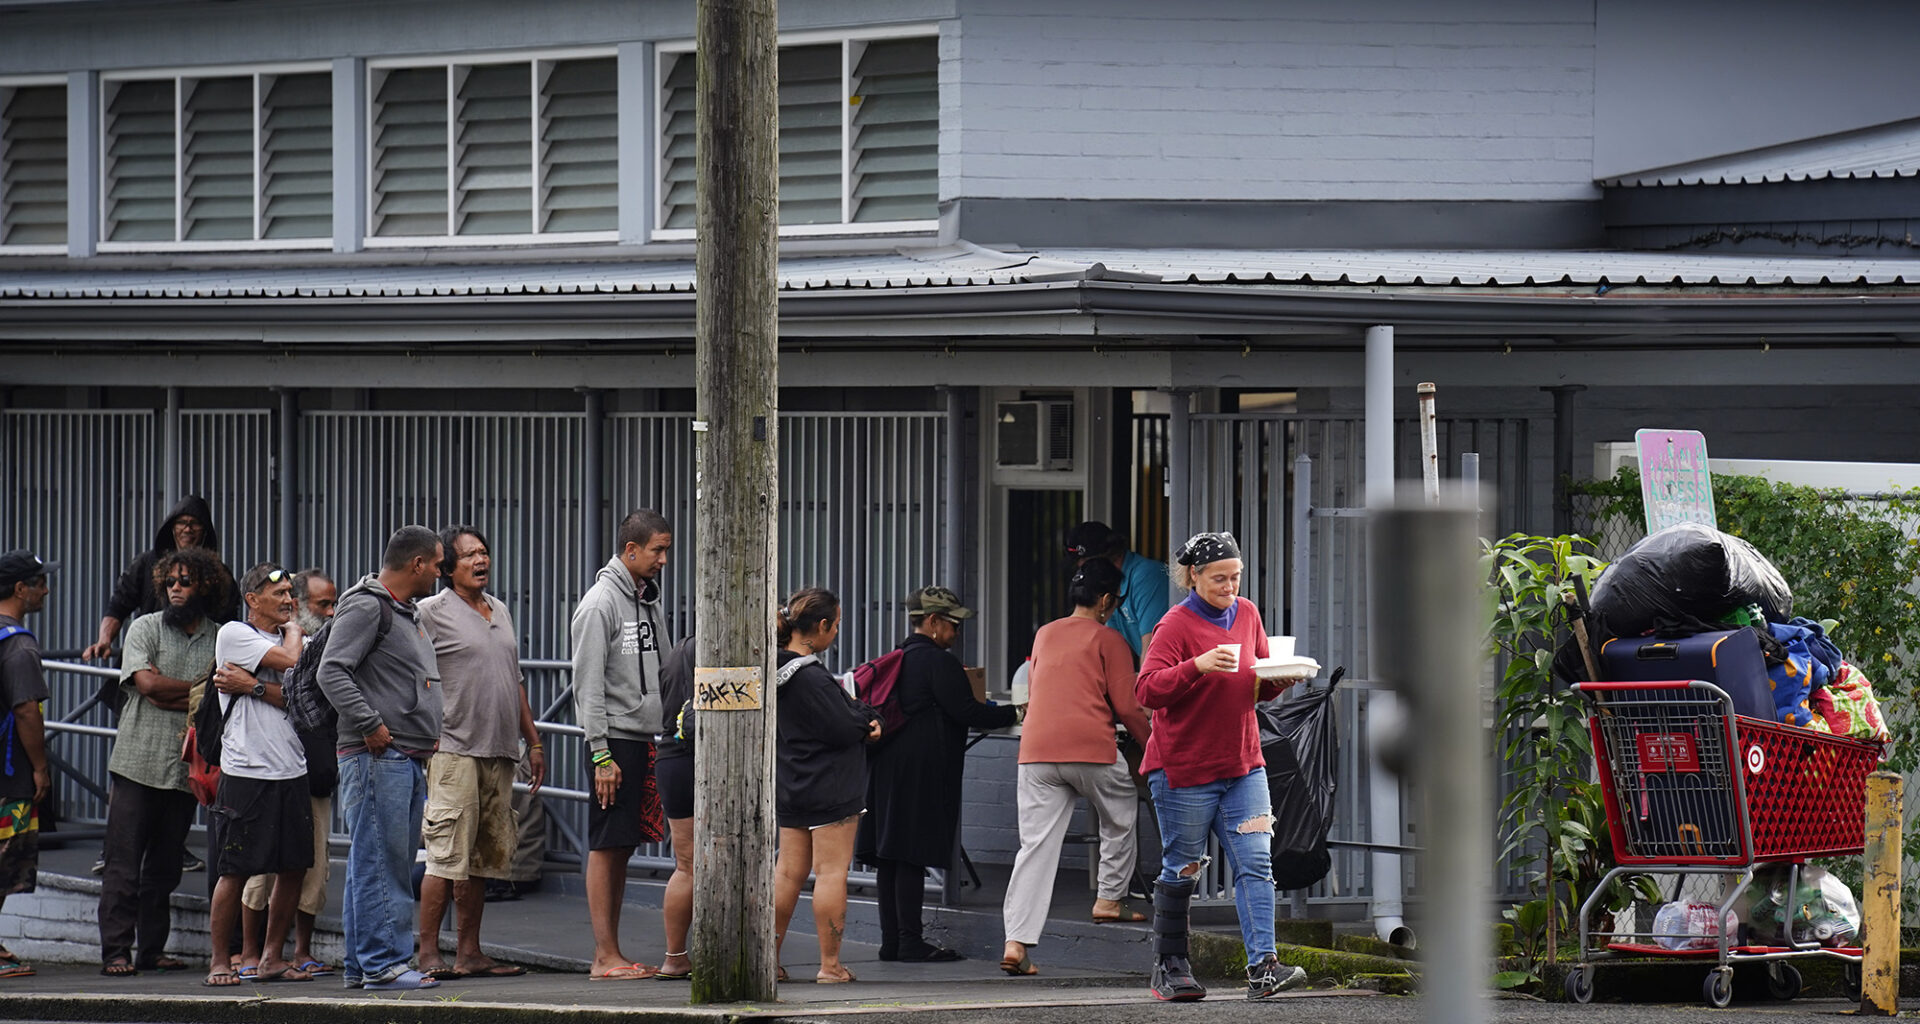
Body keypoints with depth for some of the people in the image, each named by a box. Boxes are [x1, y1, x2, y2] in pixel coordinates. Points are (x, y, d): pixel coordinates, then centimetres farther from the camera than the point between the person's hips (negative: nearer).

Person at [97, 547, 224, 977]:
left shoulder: (220, 640, 9)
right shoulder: (145, 628, 4)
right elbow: (148, 684, -10)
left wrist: (169, 696, -11)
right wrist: (200, 689, -2)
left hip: (186, 768, 2)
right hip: (138, 762, -2)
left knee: (165, 866, 7)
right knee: (123, 863, -5)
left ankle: (153, 949, 13)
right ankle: (115, 951, -5)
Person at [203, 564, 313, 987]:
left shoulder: (290, 641, 16)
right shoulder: (234, 635, -3)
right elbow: (289, 661, -15)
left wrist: (253, 687, -11)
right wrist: (293, 630, 5)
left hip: (292, 772, 6)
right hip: (247, 772, -6)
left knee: (293, 869, 5)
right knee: (235, 871, -4)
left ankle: (272, 958, 15)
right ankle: (220, 961, 4)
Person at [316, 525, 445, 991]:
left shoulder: (409, 612, 22)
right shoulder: (366, 607, -9)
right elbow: (332, 673, -19)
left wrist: (429, 735, 18)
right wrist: (370, 726, -20)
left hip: (409, 760, 10)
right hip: (377, 757, -10)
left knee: (394, 863, 10)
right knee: (379, 862, -9)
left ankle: (361, 965, 14)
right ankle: (381, 963, -9)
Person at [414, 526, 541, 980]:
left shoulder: (499, 611, 19)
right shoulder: (432, 612, -3)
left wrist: (533, 742, 22)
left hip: (499, 753, 7)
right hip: (454, 751, -7)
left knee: (482, 858, 8)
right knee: (446, 857, -10)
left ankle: (469, 953, 11)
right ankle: (428, 954, -9)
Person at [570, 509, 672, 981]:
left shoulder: (649, 602, 15)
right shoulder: (601, 603, -11)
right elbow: (589, 685, -14)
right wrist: (601, 755, -17)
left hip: (644, 739, 8)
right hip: (614, 738, -8)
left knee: (624, 846, 9)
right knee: (606, 846, -6)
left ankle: (613, 954, 12)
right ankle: (605, 957, -6)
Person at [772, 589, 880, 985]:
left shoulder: (777, 671, 7)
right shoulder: (812, 678, -22)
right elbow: (845, 729, -20)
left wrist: (860, 720, 1)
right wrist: (867, 716, 0)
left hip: (789, 789, 9)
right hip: (829, 789, -9)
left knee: (788, 871, 14)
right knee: (831, 871, -3)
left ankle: (768, 955, 18)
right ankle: (830, 964, -1)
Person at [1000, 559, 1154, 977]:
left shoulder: (1044, 635, 20)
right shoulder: (1108, 640, 3)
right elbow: (1126, 706, 0)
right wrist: (1153, 739, 16)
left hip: (1036, 750, 4)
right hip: (1091, 747, -4)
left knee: (1036, 845, -2)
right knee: (1119, 817, 25)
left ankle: (1016, 942, -13)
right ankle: (1109, 898, 28)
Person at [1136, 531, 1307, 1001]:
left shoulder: (1246, 614, 9)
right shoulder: (1176, 625, -10)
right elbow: (1148, 689, -20)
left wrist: (1279, 679, -4)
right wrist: (1198, 666, -32)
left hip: (1243, 764, 5)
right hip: (1184, 768, -5)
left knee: (1255, 863, -7)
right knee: (1181, 870, 3)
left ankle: (1262, 967, -13)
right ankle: (1169, 969, 16)